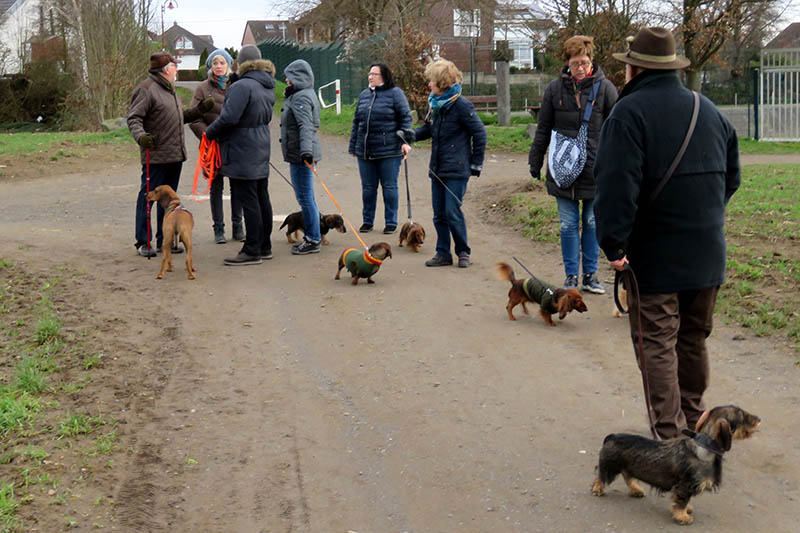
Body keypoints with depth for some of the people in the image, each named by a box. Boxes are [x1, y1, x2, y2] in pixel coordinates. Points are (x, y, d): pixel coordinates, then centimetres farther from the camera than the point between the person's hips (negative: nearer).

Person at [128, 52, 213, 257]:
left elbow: (180, 117, 27)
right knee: (148, 197, -3)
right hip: (155, 156, -9)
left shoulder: (169, 90, 20)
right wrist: (140, 135, -32)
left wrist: (200, 109, 17)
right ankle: (143, 242, 3)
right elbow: (133, 118, -15)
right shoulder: (146, 89, -10)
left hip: (175, 155, 9)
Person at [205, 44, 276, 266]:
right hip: (261, 151, 9)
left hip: (243, 154, -9)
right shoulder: (267, 86, 11)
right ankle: (264, 246, 21)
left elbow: (229, 118, -23)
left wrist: (209, 133, -8)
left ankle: (252, 250, -2)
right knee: (262, 199, 13)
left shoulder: (242, 86, -19)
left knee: (248, 202, -5)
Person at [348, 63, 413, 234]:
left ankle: (391, 222, 13)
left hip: (389, 150, -5)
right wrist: (353, 146, 16)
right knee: (368, 187, 11)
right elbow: (356, 122, 17)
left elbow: (405, 118, -6)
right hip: (365, 151, 5)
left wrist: (405, 141, -16)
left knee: (389, 187, 4)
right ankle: (367, 221, 22)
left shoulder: (395, 93, -3)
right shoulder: (364, 95, 13)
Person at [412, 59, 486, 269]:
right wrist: (411, 135, 1)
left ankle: (463, 252, 10)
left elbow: (479, 133, -8)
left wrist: (476, 164, -7)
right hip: (437, 169, 7)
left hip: (457, 170, -7)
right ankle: (443, 253, 19)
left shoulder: (461, 105, -13)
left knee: (453, 212, -6)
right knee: (439, 214, 9)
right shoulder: (434, 103, 8)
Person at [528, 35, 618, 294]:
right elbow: (543, 129, 11)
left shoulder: (605, 88, -2)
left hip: (595, 170, -1)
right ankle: (571, 277, 16)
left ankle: (590, 275, 21)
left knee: (592, 223, 9)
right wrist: (535, 162, 10)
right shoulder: (555, 88, 2)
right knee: (568, 225, 6)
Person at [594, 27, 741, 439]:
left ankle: (671, 433, 0)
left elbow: (616, 185, -22)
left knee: (657, 344, 0)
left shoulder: (630, 112, -12)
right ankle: (692, 419, 31)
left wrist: (614, 245, -19)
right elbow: (731, 176, 18)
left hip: (656, 257, -7)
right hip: (708, 254, 7)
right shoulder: (708, 110, 11)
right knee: (694, 339, 19)